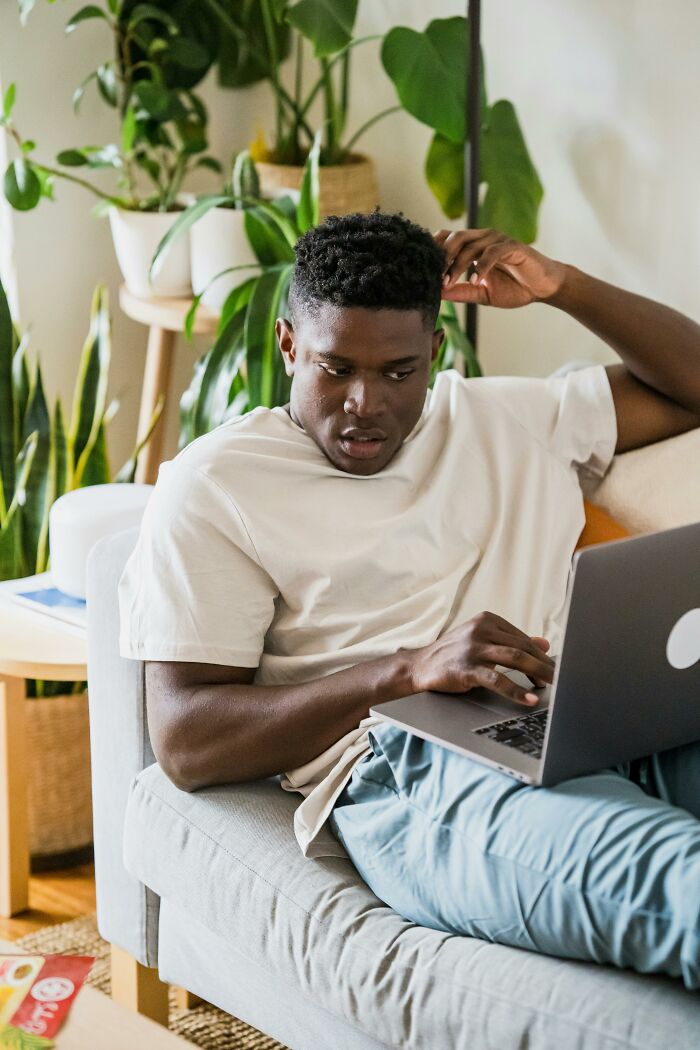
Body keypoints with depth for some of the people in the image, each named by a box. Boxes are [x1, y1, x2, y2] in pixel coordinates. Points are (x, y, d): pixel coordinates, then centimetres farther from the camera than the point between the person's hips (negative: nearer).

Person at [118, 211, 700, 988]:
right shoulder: (212, 486, 12)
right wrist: (410, 670, -11)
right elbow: (185, 742, 2)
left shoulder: (503, 419, 27)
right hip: (406, 766, -5)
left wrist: (559, 286, 18)